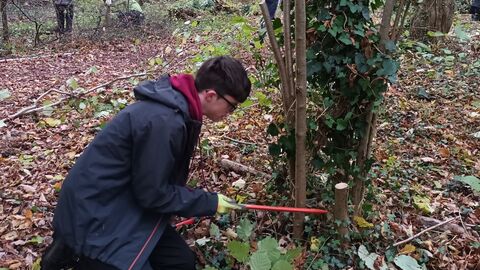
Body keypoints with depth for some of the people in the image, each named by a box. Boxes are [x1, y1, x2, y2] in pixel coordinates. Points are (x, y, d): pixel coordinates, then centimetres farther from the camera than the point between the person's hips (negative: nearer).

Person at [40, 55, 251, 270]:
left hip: (124, 204, 9)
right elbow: (153, 194, -21)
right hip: (95, 215, -9)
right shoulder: (163, 121, -29)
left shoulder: (177, 107, 2)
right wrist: (210, 203, -12)